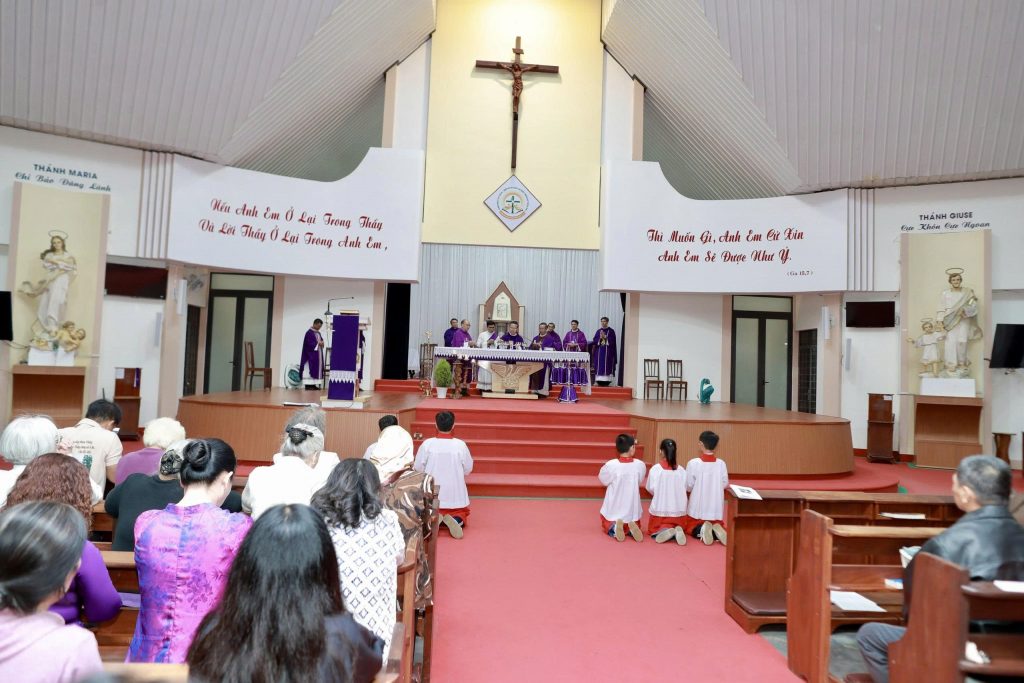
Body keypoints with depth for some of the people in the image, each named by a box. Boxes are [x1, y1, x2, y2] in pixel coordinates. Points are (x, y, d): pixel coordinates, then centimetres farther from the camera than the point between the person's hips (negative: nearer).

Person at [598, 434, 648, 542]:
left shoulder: (611, 465, -20)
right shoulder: (640, 465, -13)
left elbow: (603, 479, -1)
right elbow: (640, 481, 4)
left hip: (613, 510, -1)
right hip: (632, 511, 1)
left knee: (606, 525, 24)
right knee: (635, 525, 28)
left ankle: (614, 527, -11)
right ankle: (631, 527, -8)